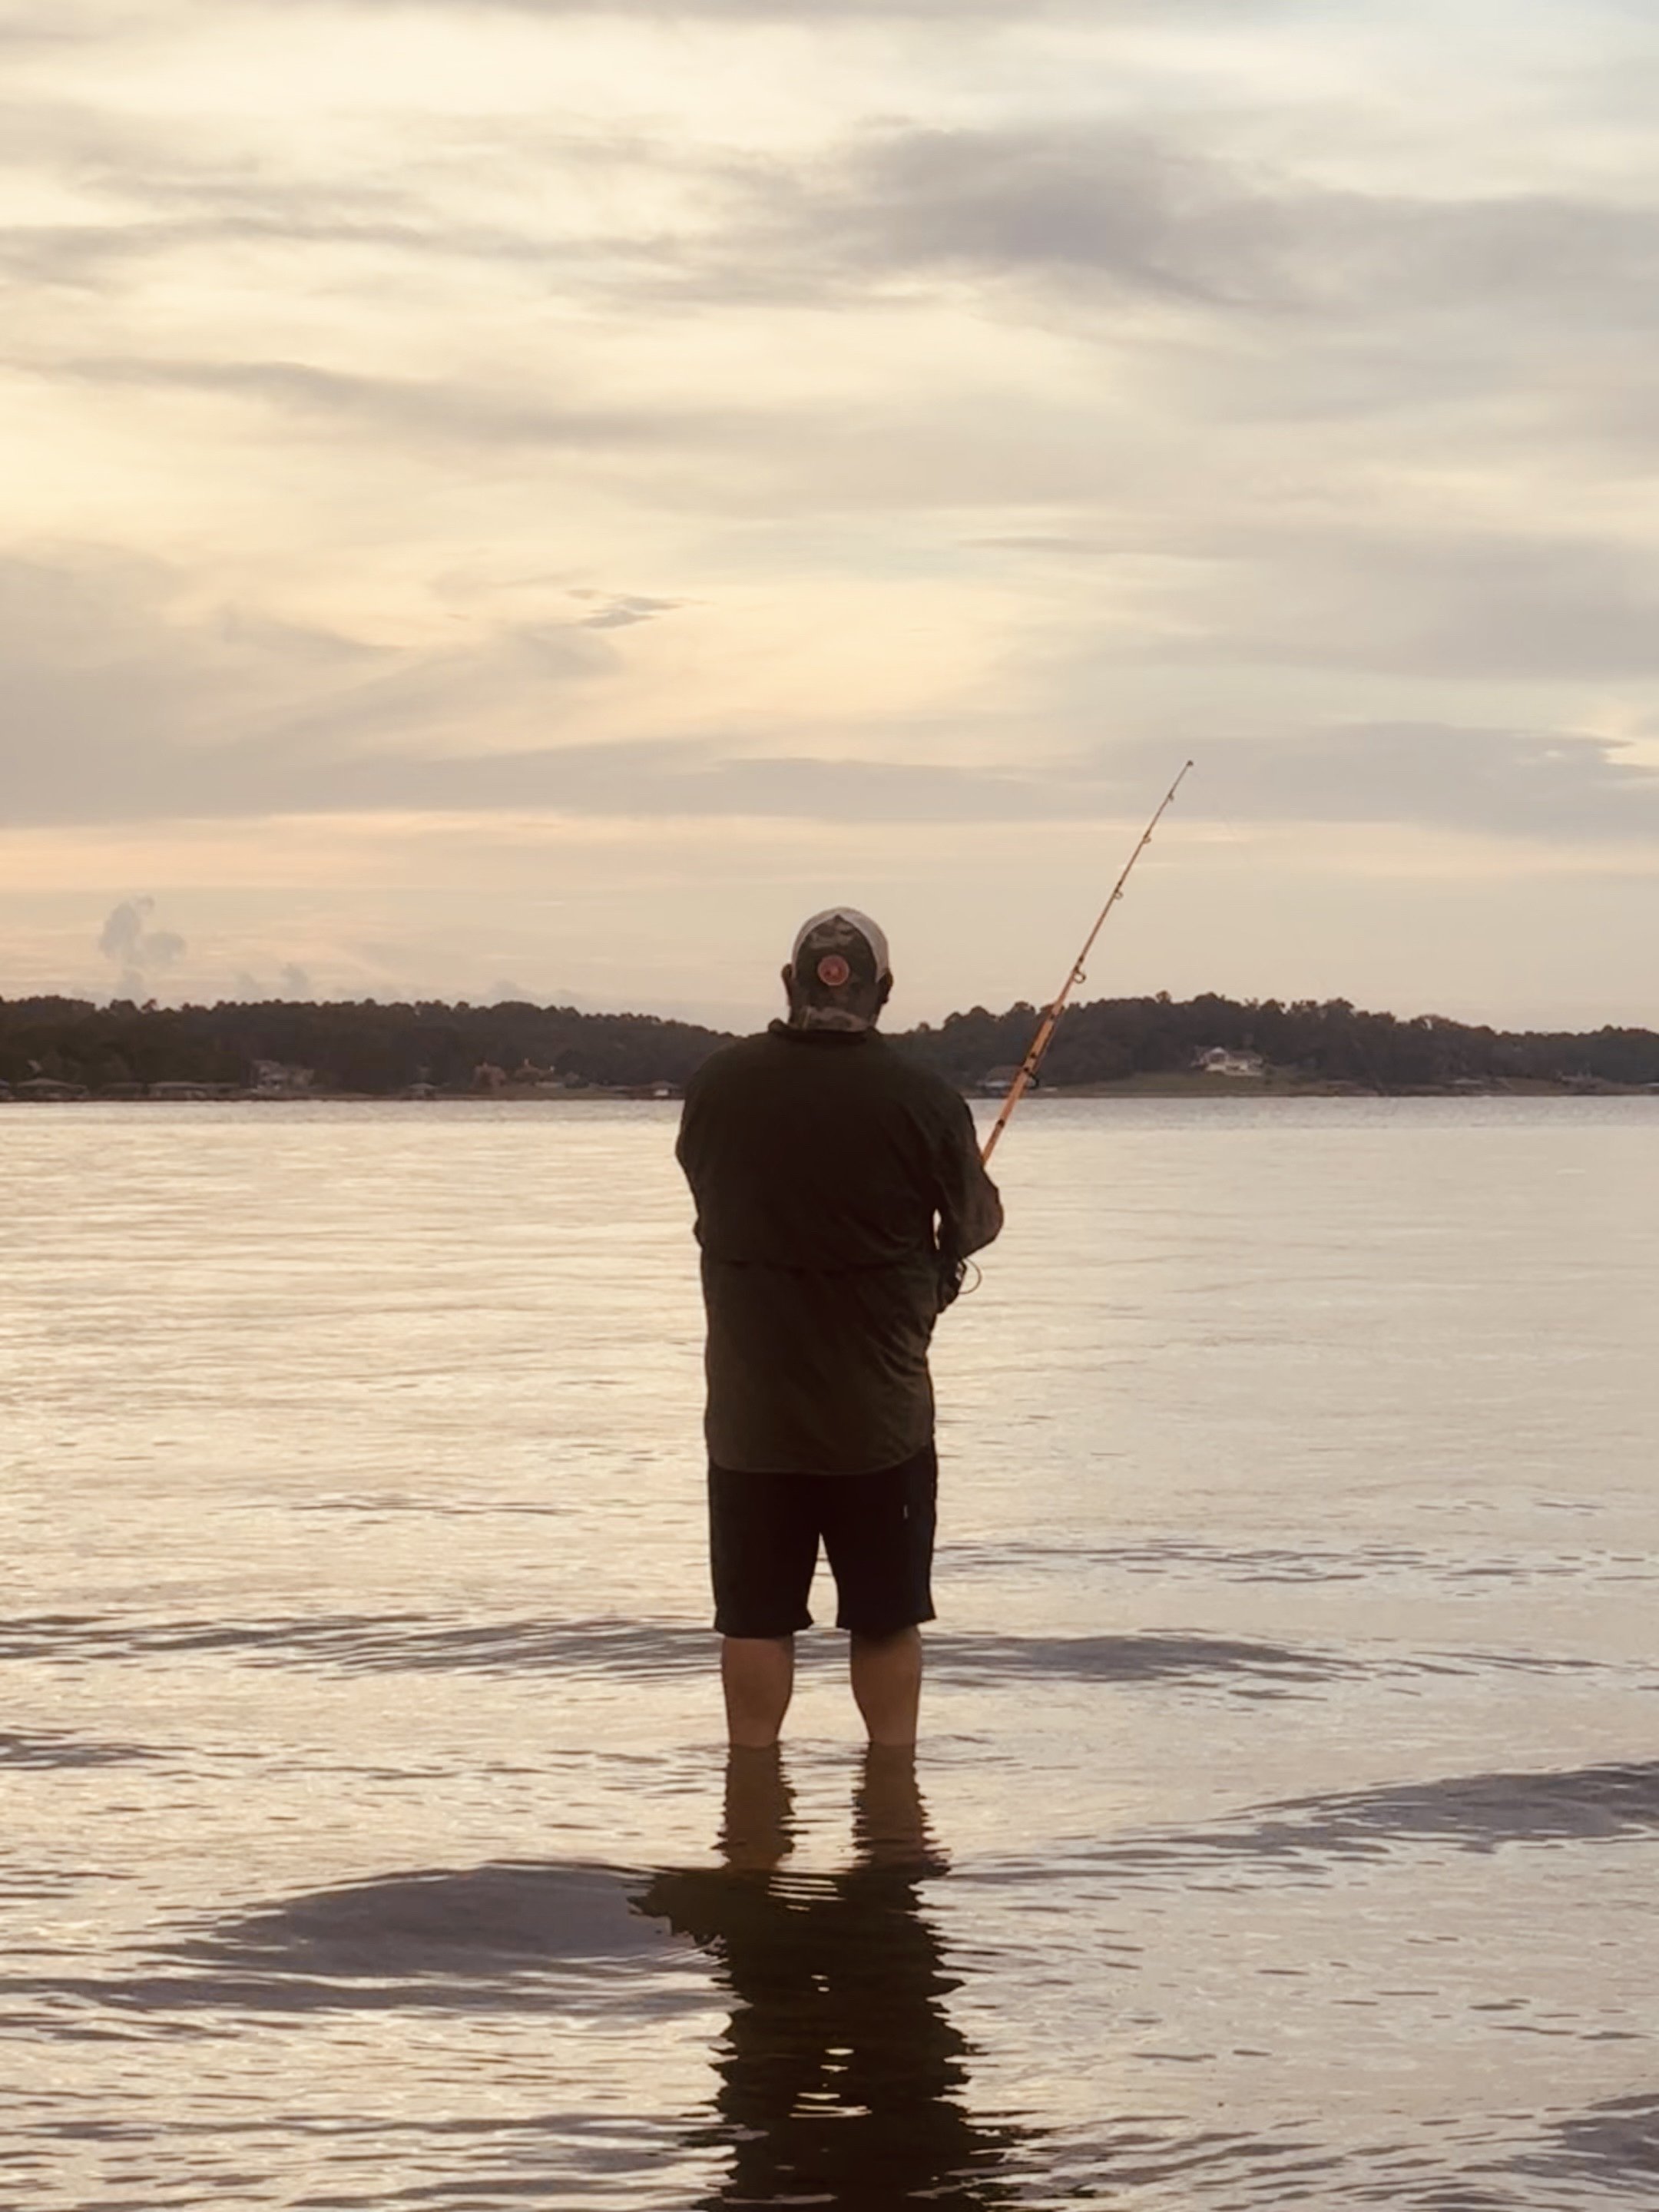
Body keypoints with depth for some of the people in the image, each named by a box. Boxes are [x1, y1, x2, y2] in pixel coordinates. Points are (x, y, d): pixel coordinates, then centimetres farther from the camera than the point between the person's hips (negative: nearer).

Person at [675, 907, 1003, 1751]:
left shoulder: (718, 1084, -4)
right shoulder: (923, 1100, -11)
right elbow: (975, 1224, 1)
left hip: (750, 1405, 2)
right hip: (881, 1410, -1)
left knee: (754, 1617, 8)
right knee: (887, 1617, 9)